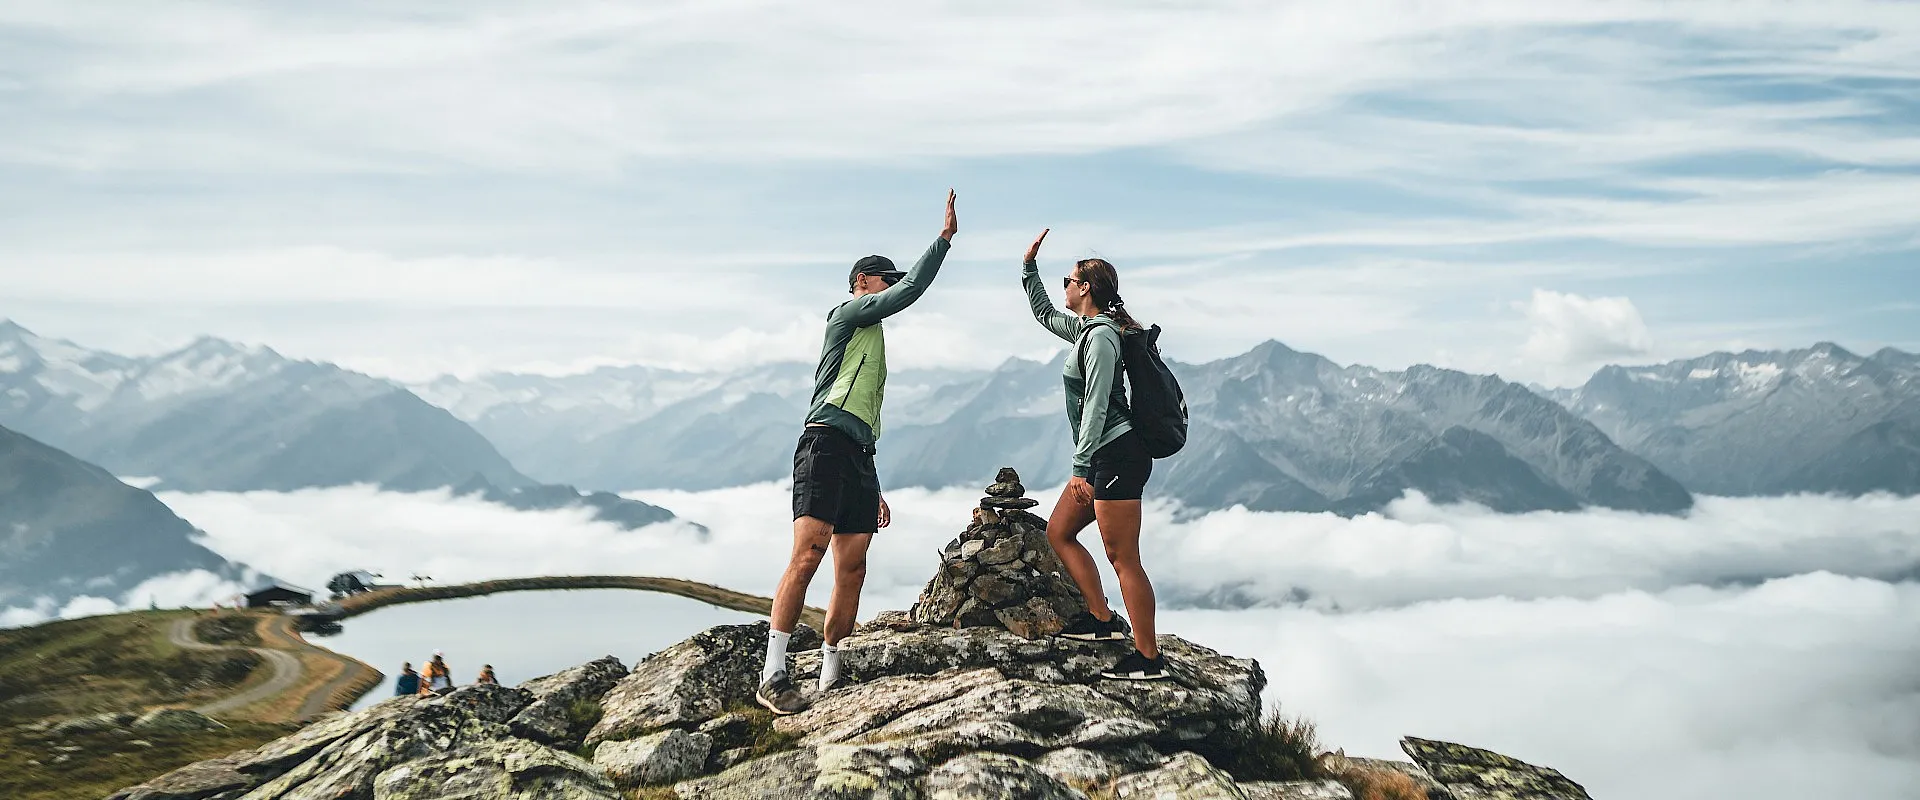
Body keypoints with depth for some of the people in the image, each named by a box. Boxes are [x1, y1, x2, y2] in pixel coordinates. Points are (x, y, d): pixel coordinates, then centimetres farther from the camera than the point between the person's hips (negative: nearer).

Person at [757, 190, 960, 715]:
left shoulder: (871, 343, 33)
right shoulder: (848, 313, 9)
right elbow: (910, 290, -5)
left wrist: (875, 491, 29)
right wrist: (946, 236, 0)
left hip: (858, 457, 10)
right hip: (825, 445, -9)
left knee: (852, 571, 1)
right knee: (808, 554, -20)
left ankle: (831, 676, 4)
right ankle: (773, 676, -24)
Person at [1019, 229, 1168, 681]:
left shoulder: (1100, 336, -13)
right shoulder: (1085, 328, 16)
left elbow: (1096, 406, -20)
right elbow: (1044, 313, 37)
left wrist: (1080, 467, -23)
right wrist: (1029, 267, 29)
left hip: (1118, 456, -11)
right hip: (1103, 459, 11)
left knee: (1123, 558, -9)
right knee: (1058, 532, 14)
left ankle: (1149, 657, -6)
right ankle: (1102, 619, 14)